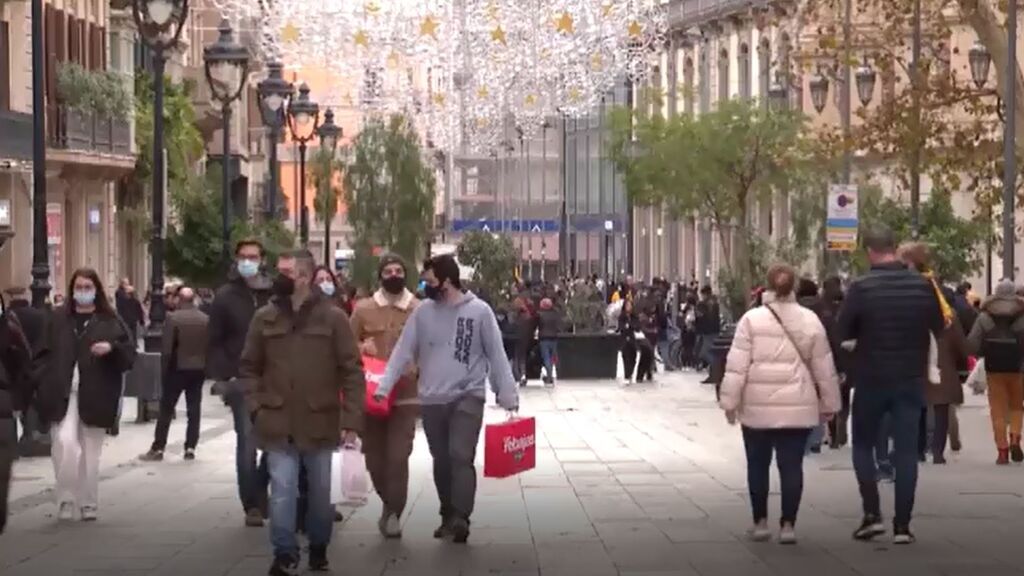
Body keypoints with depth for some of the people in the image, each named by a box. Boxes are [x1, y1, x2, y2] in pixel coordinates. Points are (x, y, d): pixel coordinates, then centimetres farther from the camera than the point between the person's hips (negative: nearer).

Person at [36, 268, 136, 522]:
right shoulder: (58, 318, 10)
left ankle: (89, 505, 18)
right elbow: (44, 353, 8)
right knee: (65, 442, -19)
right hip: (63, 394, 0)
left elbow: (129, 353, 2)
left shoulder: (110, 320, 5)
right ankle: (65, 499, -7)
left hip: (94, 397, 0)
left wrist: (111, 347, -19)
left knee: (90, 453, 7)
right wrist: (43, 388, -3)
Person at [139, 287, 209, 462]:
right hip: (198, 369, 3)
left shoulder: (173, 318, -11)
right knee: (194, 410, 6)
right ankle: (190, 448, 4)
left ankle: (158, 448, 2)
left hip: (178, 369, -3)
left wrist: (164, 370, -3)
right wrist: (205, 367, 9)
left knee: (166, 410, 3)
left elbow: (167, 349, -13)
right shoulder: (205, 319, 1)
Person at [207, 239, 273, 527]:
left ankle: (259, 492, 23)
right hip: (241, 381, -2)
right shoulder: (226, 296, 0)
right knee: (247, 441, 0)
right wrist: (220, 376, -10)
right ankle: (252, 504, 5)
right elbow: (214, 341, -1)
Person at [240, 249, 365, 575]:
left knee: (321, 491, 12)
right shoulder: (265, 317, 2)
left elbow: (352, 371, -5)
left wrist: (351, 420, -11)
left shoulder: (332, 317, -5)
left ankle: (318, 548, 31)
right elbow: (249, 367, 11)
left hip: (320, 423, 0)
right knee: (282, 491, -4)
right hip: (278, 424, 1)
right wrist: (257, 407, -1)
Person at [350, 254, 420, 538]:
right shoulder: (363, 309, 4)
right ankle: (390, 504, 32)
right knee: (374, 457, 9)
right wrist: (362, 348, -11)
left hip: (406, 395, -2)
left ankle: (394, 513, 3)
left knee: (398, 457, -9)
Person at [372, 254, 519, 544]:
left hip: (468, 396, -3)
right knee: (441, 461, 9)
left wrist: (508, 396, -7)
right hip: (432, 399, 3)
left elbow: (497, 355, -3)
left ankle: (461, 517, -20)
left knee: (461, 456, -17)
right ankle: (448, 516, 21)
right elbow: (403, 351, 2)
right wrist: (383, 387, -8)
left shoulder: (479, 311, -5)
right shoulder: (423, 311, 2)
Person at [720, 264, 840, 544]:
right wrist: (829, 403, 15)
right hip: (797, 407, 1)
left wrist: (729, 400, -1)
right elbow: (823, 367, 6)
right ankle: (788, 524, 1)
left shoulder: (752, 319, -4)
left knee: (758, 464, 12)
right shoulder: (810, 320, 3)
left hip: (758, 406, -1)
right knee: (791, 465, 4)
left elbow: (737, 365, -7)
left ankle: (760, 522, 16)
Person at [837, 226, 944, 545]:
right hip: (911, 379, 2)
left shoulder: (862, 287, -13)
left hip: (871, 379, -2)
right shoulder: (922, 285, -4)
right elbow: (939, 329, 7)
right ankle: (902, 525, 2)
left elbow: (843, 331, -8)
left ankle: (872, 514, 4)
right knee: (907, 450, 5)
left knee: (863, 446, 14)